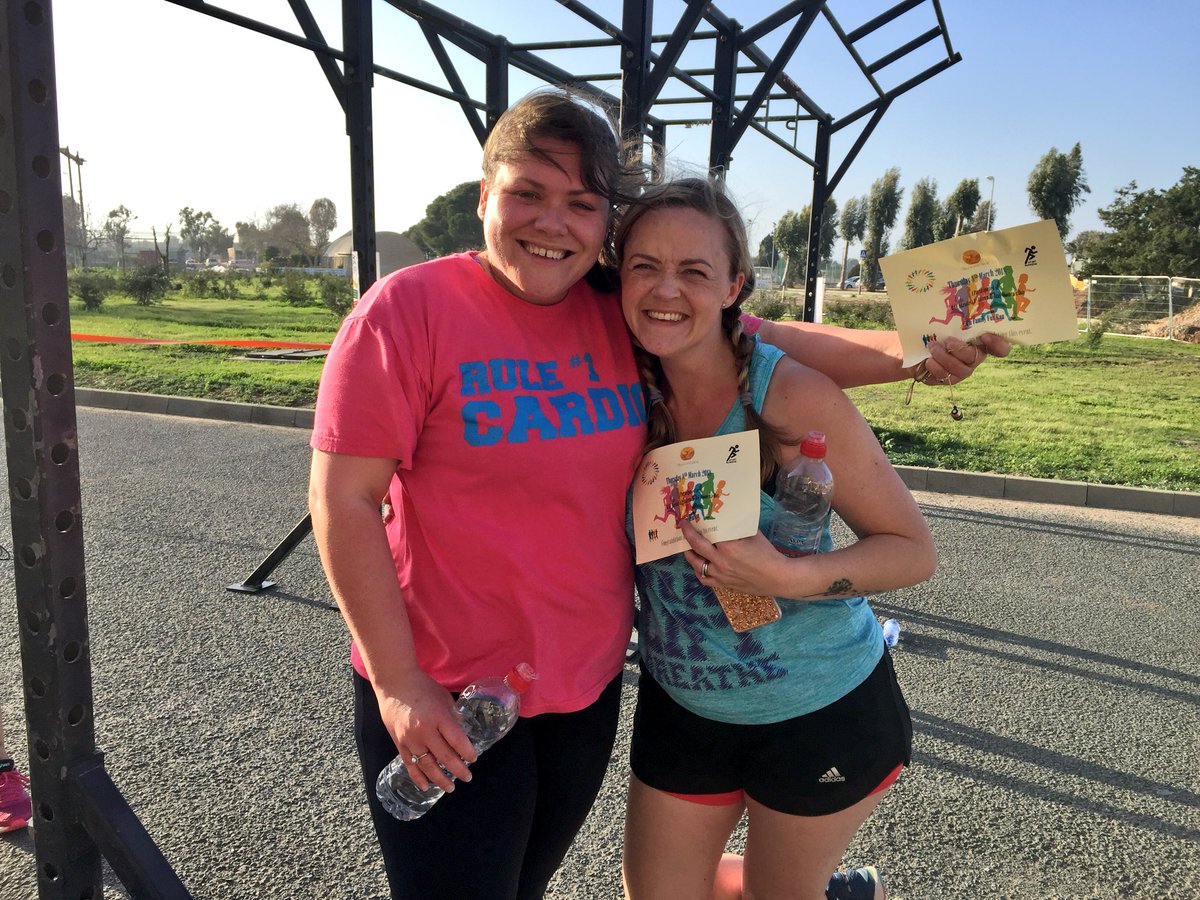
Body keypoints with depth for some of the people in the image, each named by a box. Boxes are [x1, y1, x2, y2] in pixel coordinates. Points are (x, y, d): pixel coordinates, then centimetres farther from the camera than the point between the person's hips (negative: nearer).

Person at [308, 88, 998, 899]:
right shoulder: (410, 309, -16)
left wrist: (910, 354, -8)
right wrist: (398, 683, -17)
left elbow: (776, 343, 6)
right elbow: (344, 501, -17)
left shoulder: (628, 319, -1)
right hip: (446, 700, -5)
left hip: (589, 683, 5)